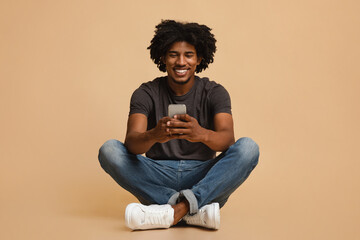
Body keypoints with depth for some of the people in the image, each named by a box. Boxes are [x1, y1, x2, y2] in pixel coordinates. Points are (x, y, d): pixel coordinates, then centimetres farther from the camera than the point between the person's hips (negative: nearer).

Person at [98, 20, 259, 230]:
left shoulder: (214, 92, -1)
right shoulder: (146, 94, -2)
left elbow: (227, 138, -19)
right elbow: (132, 142, -18)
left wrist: (202, 134, -44)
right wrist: (154, 136, -43)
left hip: (203, 179, 0)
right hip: (158, 180, 1)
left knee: (248, 147, -24)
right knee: (109, 150, -22)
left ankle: (179, 209, -37)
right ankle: (195, 210, -31)